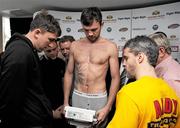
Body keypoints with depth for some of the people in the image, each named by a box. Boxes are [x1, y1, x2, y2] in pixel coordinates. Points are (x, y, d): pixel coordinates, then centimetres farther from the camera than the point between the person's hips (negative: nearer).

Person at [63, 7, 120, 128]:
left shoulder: (110, 47, -6)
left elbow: (115, 78, -6)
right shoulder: (75, 46, 2)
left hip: (99, 98, -2)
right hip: (77, 97, 2)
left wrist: (108, 107, -12)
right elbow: (69, 74, 7)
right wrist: (66, 102, 4)